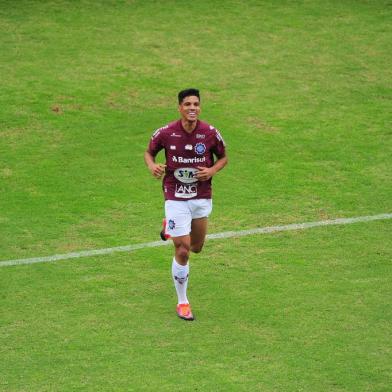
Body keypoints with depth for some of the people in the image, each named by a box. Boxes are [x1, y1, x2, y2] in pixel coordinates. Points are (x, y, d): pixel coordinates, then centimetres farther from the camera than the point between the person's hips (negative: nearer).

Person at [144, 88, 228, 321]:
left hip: (202, 198, 3)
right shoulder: (166, 133, -11)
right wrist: (152, 166, -16)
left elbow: (223, 157, 8)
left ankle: (170, 228, 50)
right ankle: (182, 302, 10)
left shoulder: (210, 133, -8)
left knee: (196, 248, 16)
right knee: (183, 251, -7)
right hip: (176, 198, -3)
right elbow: (149, 152, 6)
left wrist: (213, 170, -13)